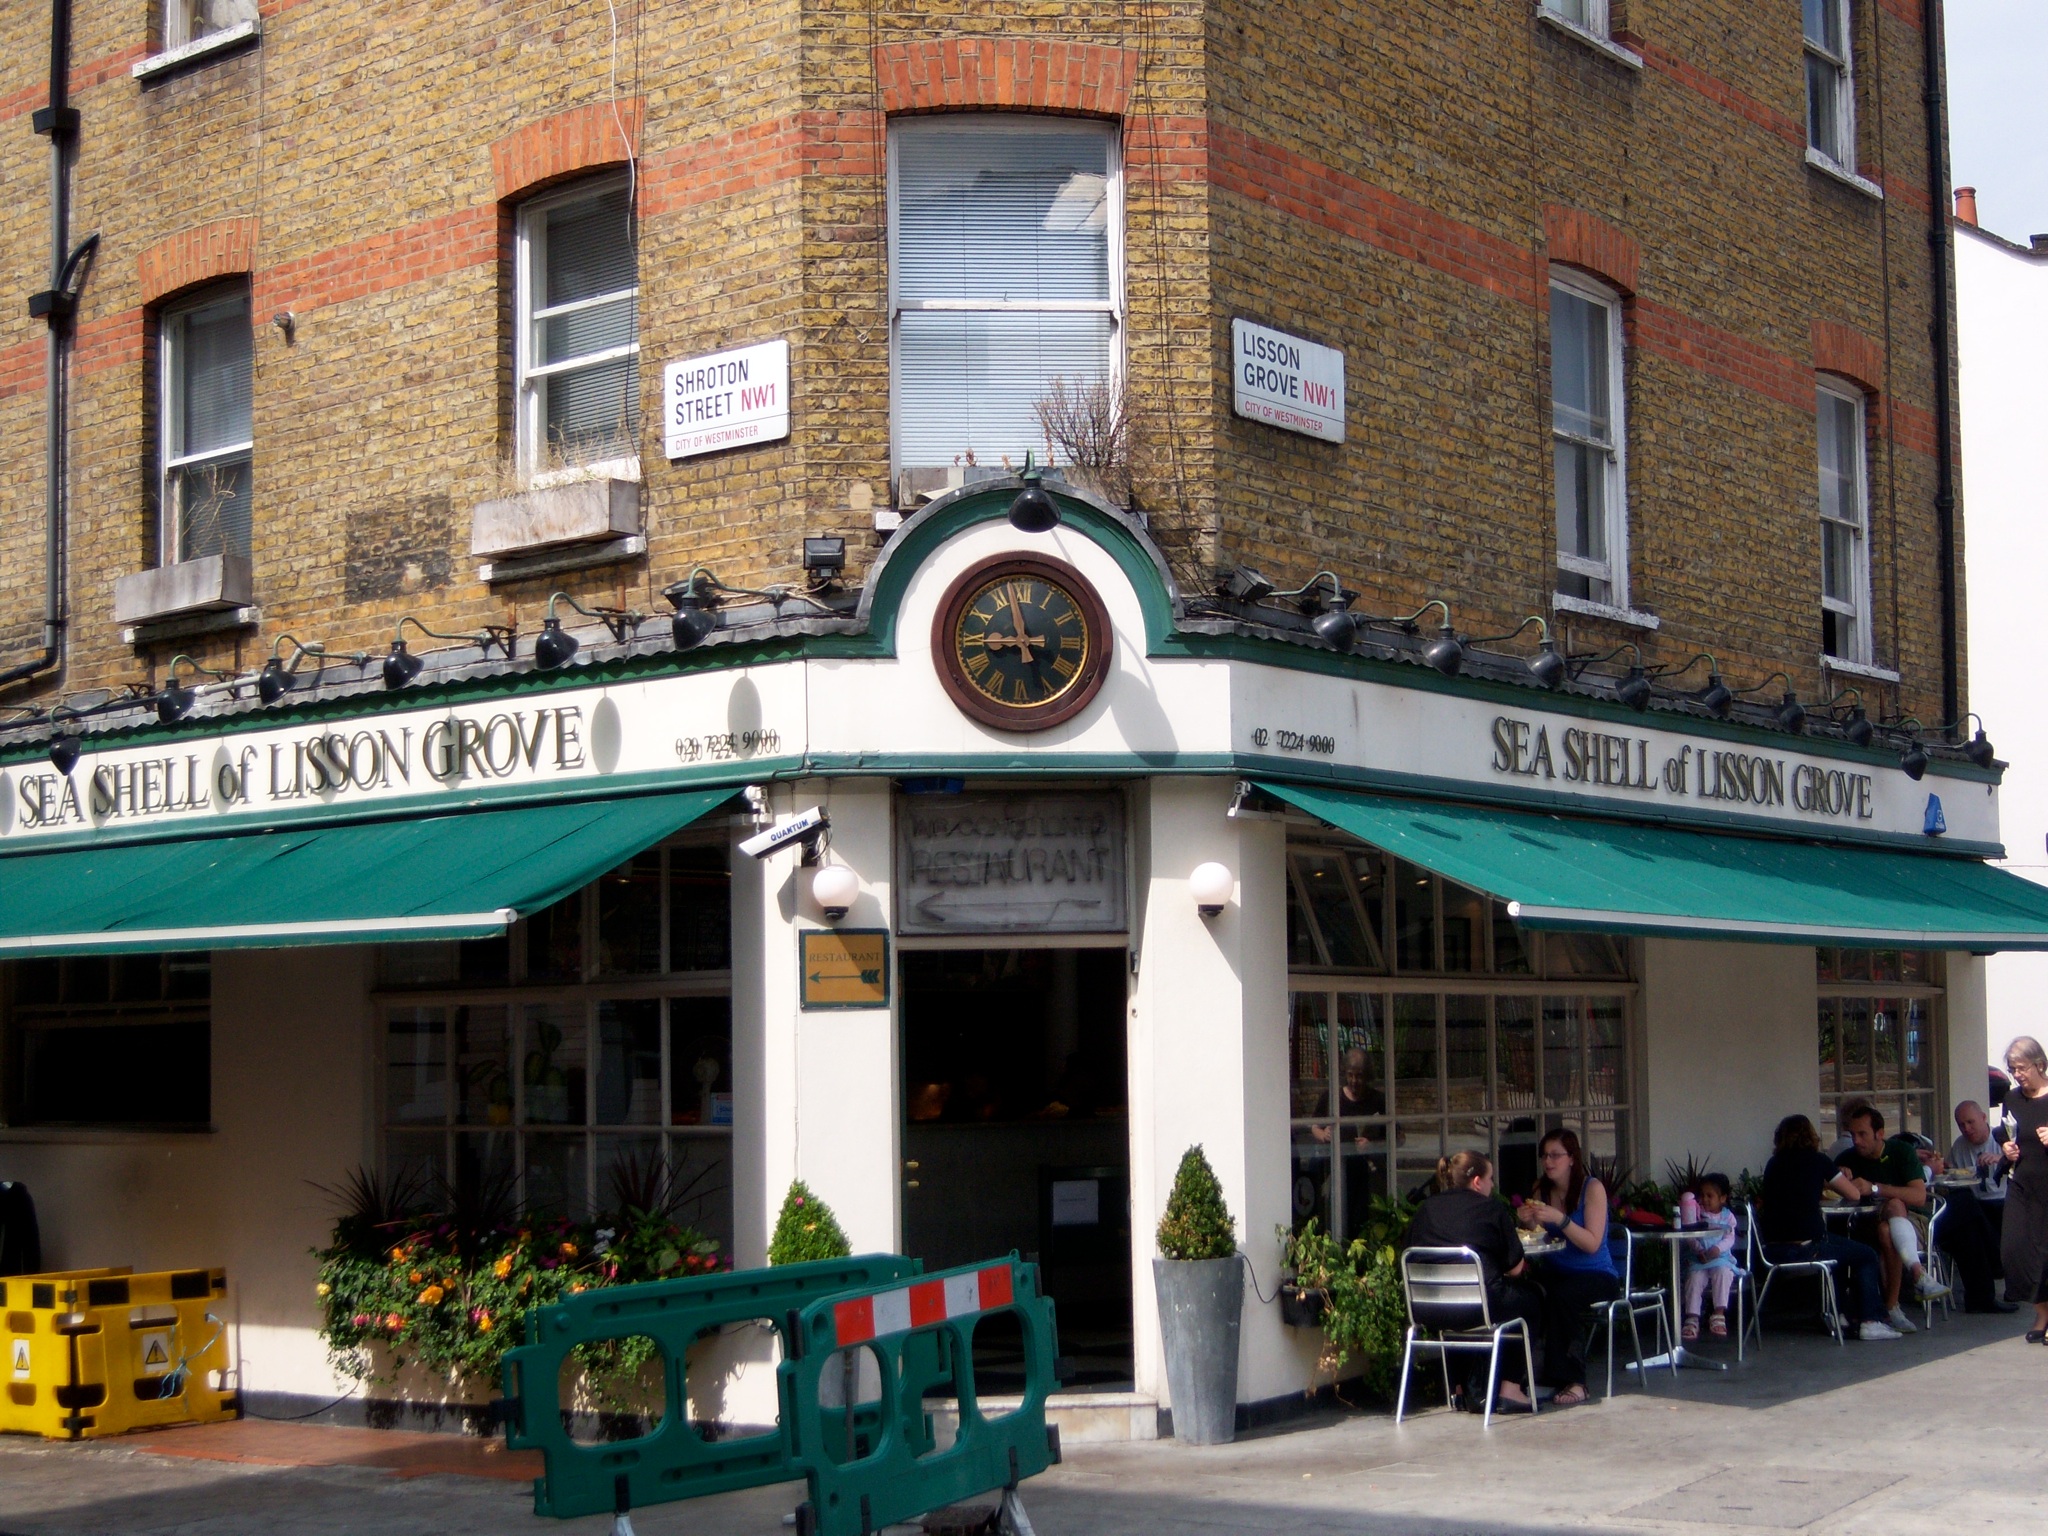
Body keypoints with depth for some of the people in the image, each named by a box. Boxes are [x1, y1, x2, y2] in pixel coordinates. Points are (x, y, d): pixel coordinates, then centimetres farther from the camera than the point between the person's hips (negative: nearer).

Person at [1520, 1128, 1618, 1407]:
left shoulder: (1592, 1188, -7)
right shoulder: (1542, 1191, 9)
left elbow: (1592, 1244, -16)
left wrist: (1560, 1219, -27)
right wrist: (1531, 1222, -11)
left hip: (1597, 1275, -4)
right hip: (1556, 1273, 4)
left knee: (1562, 1295, -36)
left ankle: (1573, 1382, -25)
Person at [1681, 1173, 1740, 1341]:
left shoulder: (1728, 1216, 8)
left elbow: (1729, 1239, -4)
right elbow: (1690, 1237, -1)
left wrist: (1718, 1248, -23)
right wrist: (1698, 1250, -18)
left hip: (1721, 1258, -1)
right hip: (1697, 1260, 1)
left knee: (1723, 1272, -31)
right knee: (1694, 1278, -25)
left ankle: (1718, 1314, -32)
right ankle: (1692, 1319, -26)